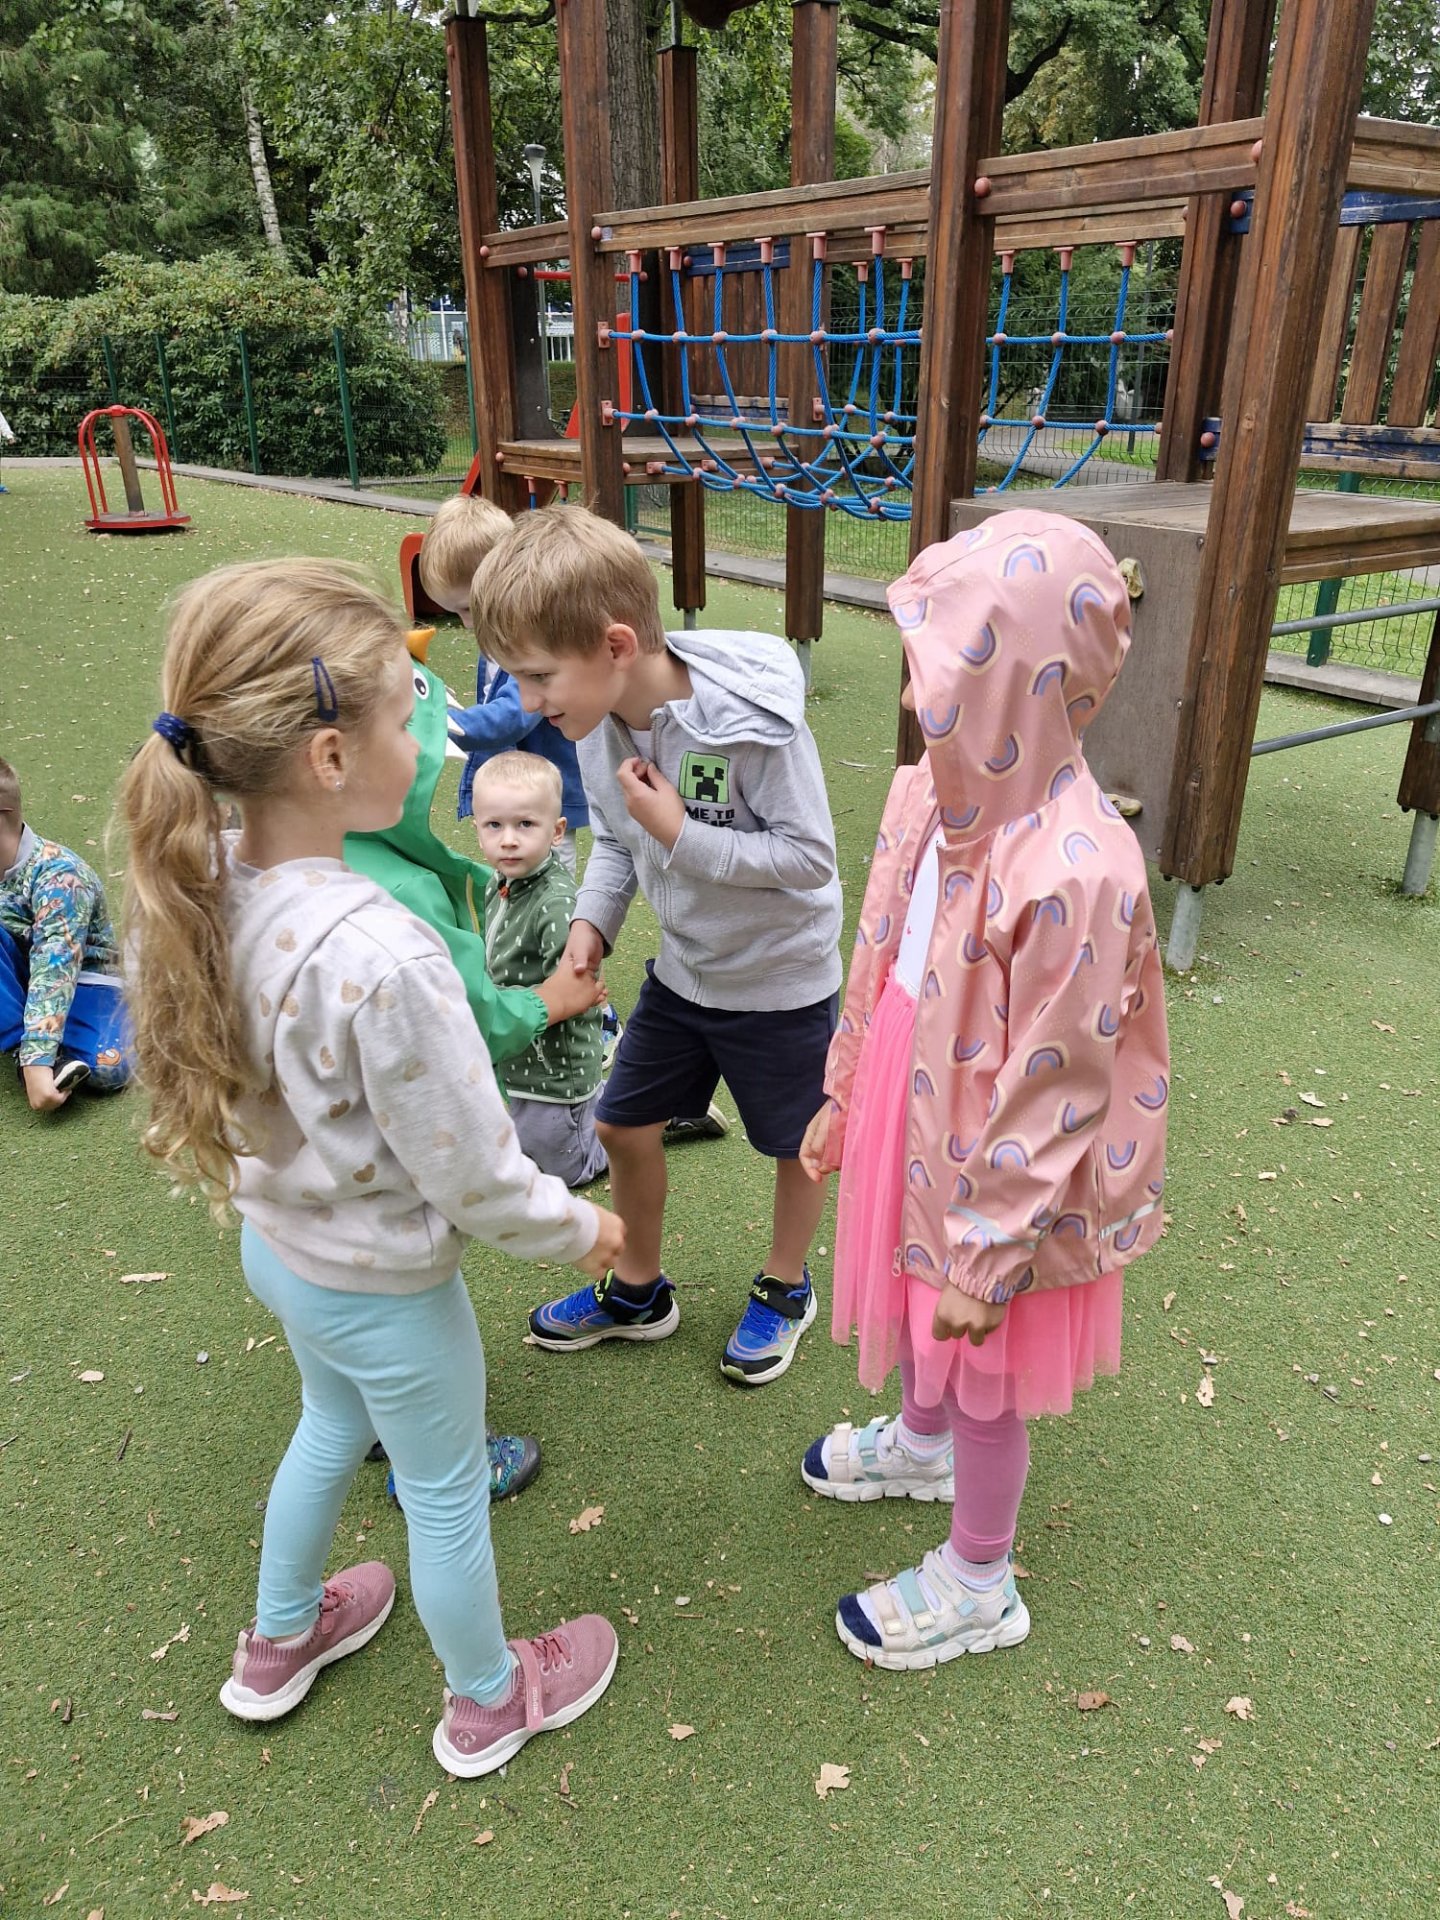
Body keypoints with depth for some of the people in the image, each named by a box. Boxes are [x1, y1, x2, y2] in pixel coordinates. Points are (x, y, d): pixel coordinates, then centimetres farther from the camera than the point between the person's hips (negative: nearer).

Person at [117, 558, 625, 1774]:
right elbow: (474, 1180, -27)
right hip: (381, 1285, -7)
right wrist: (579, 1229, -8)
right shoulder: (383, 957, -38)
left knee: (334, 1426, 33)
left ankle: (281, 1643, 58)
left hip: (274, 1241, 7)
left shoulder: (202, 891, -15)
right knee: (447, 1492, 19)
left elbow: (246, 1071, 0)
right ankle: (491, 1702, 47)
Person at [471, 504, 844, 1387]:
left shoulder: (754, 724, -31)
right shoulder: (601, 721, -10)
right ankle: (637, 1290, 39)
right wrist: (591, 921, -11)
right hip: (683, 968, 6)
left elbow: (811, 857, -26)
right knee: (626, 1125, 14)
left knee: (796, 1145, 14)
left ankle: (786, 1289, 42)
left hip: (780, 976, -6)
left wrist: (681, 834, -30)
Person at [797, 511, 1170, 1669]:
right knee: (915, 1319, 31)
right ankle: (922, 1443, 64)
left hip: (993, 1173, -7)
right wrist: (843, 1098, 15)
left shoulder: (1074, 874, -34)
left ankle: (978, 1582, 46)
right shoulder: (934, 796, -9)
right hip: (913, 1125, 7)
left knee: (983, 1377, 17)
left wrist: (988, 1258, -15)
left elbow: (1050, 1095, -25)